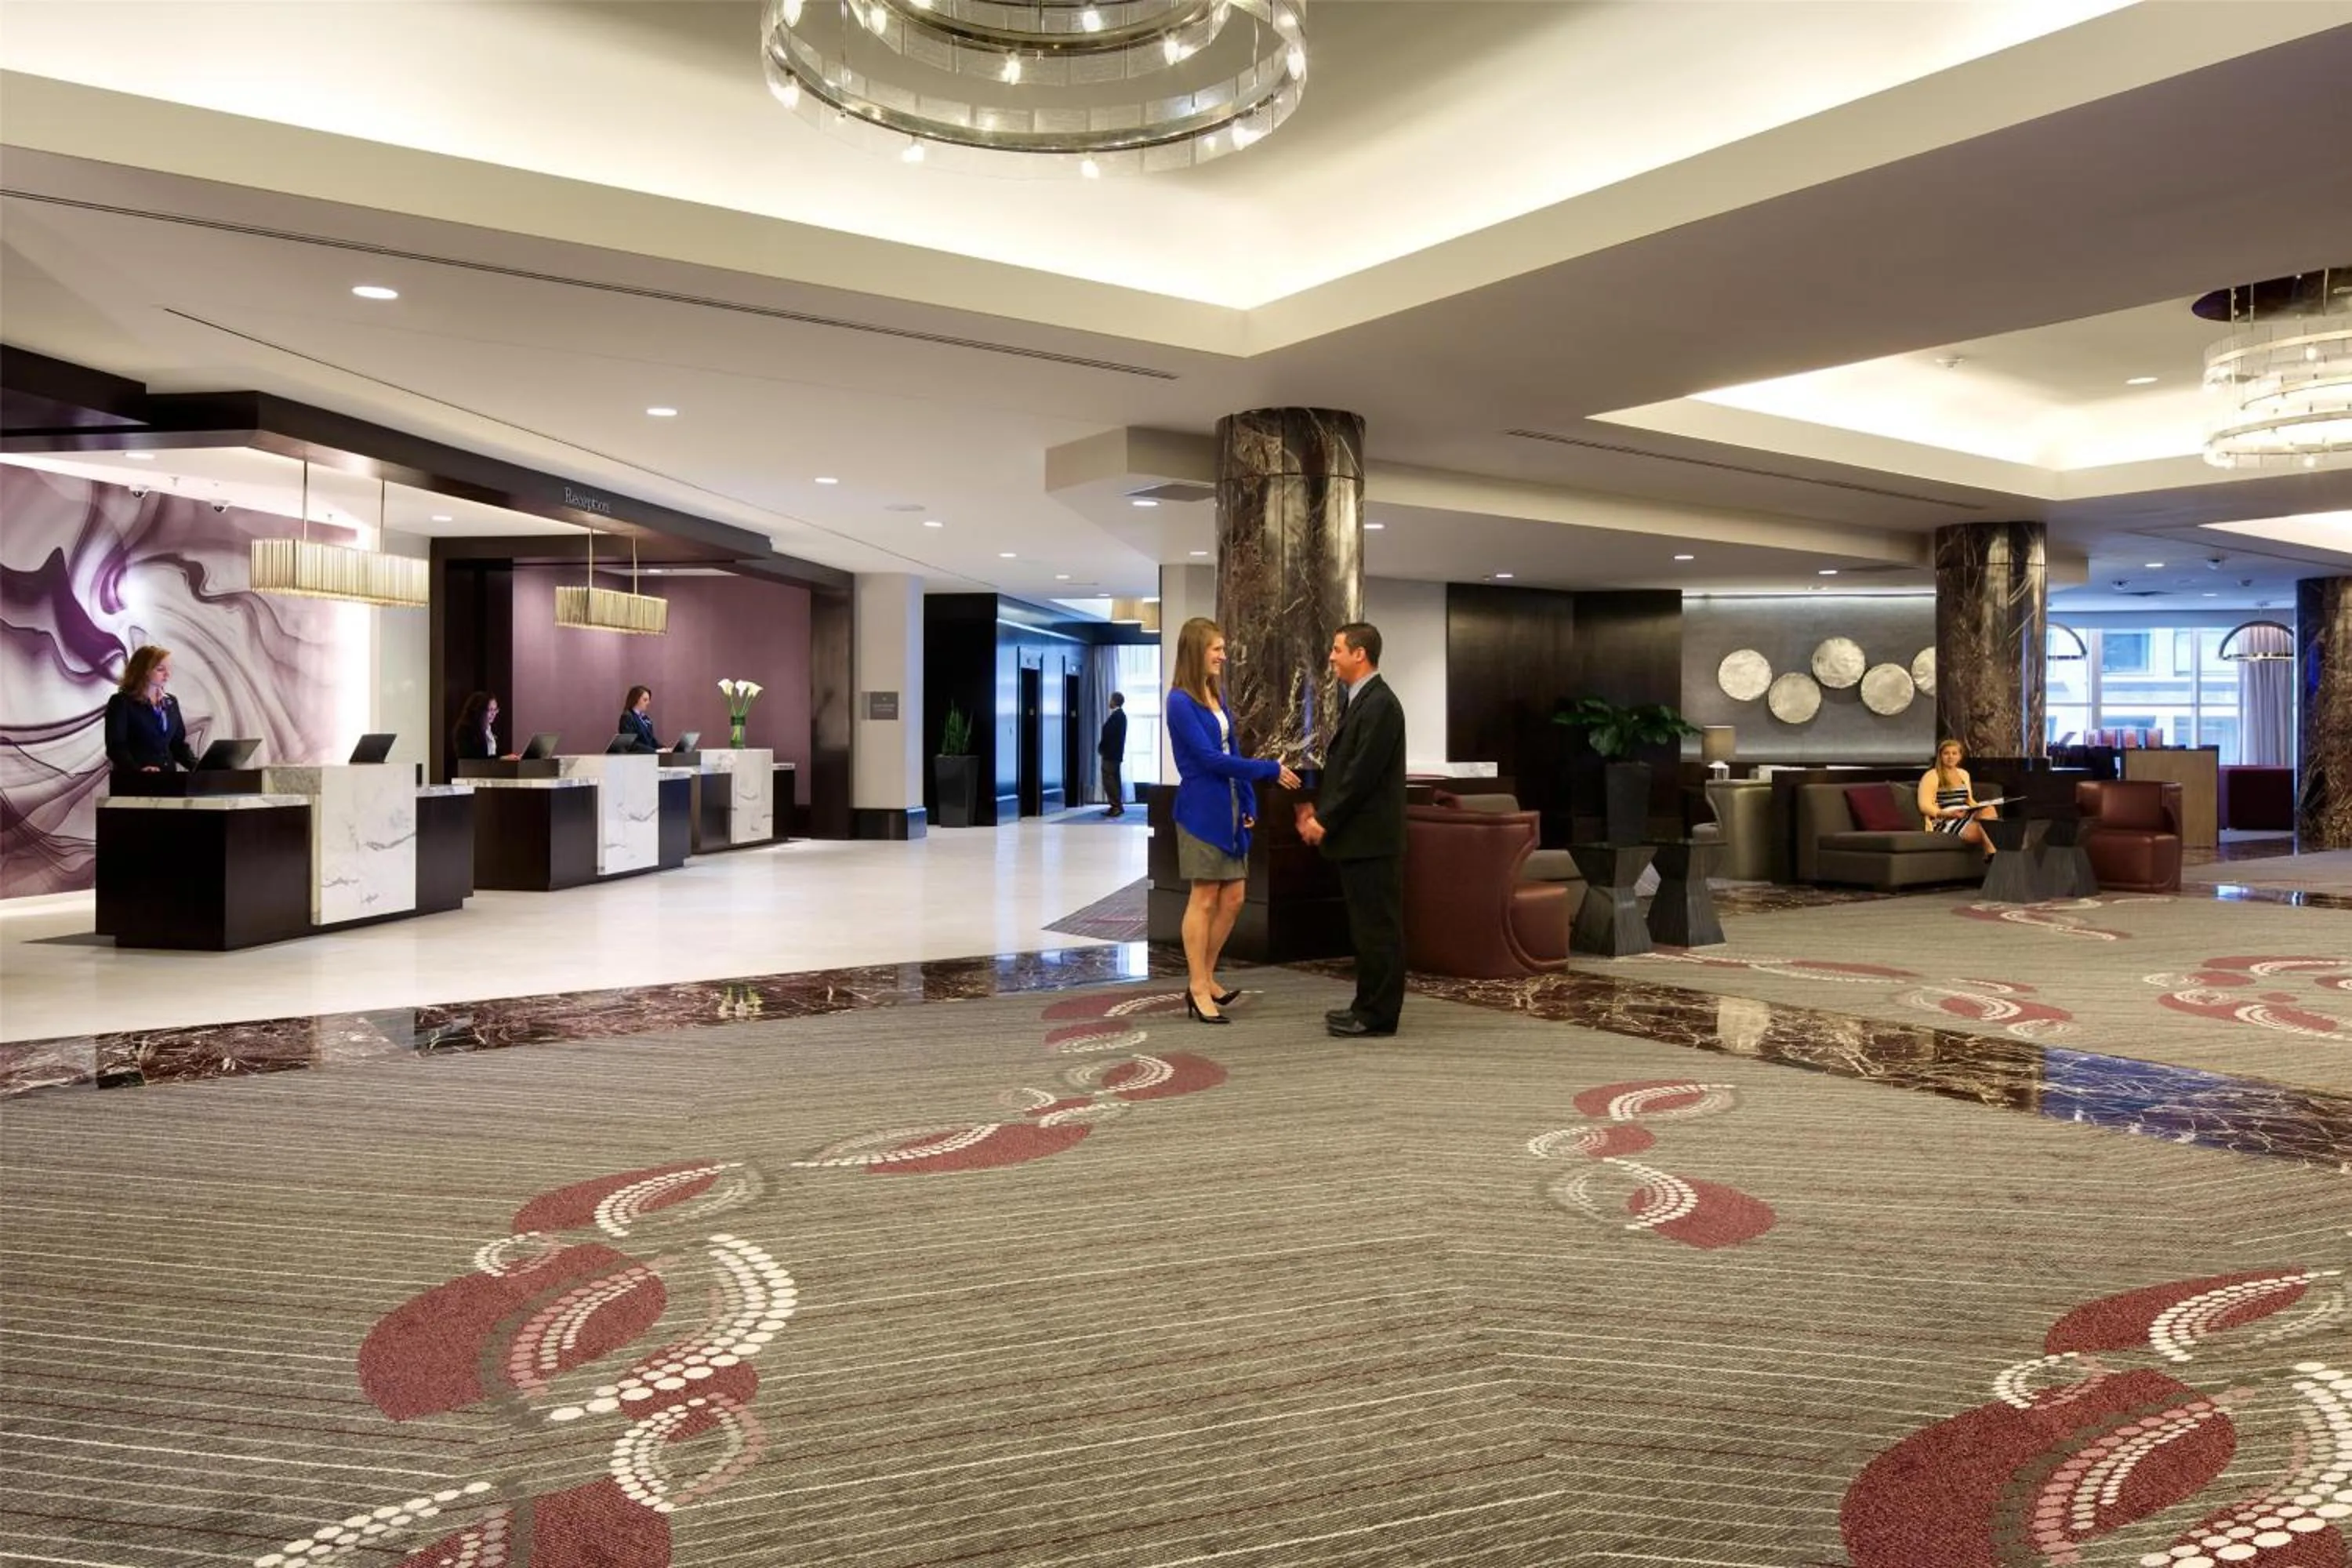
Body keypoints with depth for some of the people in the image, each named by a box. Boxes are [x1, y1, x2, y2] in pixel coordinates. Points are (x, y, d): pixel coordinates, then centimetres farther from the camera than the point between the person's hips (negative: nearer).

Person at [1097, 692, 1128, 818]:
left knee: (1109, 780, -9)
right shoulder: (1120, 715, 14)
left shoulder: (1116, 715, -17)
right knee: (1114, 780, 12)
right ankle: (1117, 806, 14)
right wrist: (1103, 747, 15)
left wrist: (1101, 748, -7)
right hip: (1115, 753, 10)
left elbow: (1109, 734, -19)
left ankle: (1117, 806, -10)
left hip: (1111, 753, -10)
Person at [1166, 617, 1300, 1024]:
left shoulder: (1217, 694, 11)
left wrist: (1249, 802, 6)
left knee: (1233, 897, 9)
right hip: (1202, 810, -8)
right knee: (1205, 899, -1)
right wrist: (1271, 770, -17)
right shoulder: (1181, 702, -13)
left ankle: (1204, 979, 21)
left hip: (1229, 807, 8)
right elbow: (1211, 758, -19)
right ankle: (1198, 988, 9)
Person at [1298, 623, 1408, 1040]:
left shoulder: (1380, 704, -16)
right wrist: (1316, 805, 8)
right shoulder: (1359, 701, 16)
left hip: (1371, 837, -10)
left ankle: (1378, 1015, 4)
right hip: (1356, 836, 10)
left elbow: (1362, 772, -21)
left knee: (1378, 926, -3)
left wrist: (1325, 820, -16)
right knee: (1364, 925, 15)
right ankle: (1368, 1005, 23)